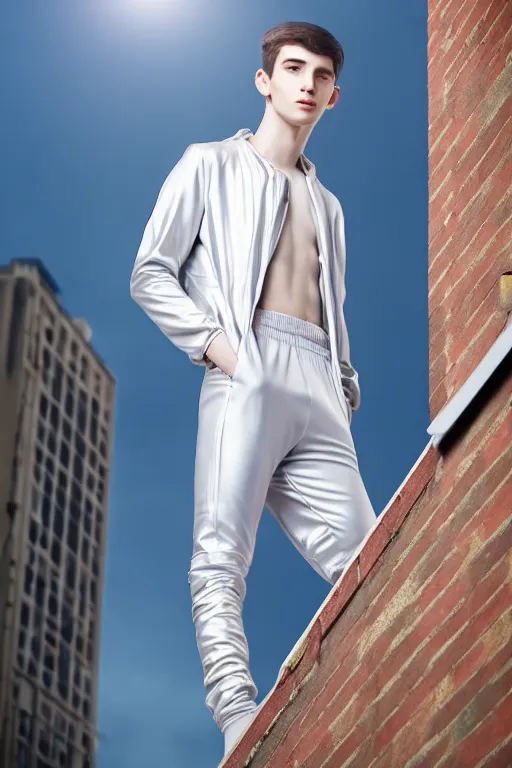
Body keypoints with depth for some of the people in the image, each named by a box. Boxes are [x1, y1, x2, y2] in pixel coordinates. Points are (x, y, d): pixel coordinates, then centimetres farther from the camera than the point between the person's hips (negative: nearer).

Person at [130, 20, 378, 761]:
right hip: (245, 374, -5)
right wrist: (212, 340, -8)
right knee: (222, 554, -17)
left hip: (319, 398, 6)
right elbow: (151, 273, 7)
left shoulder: (326, 204, 30)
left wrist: (347, 388, 10)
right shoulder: (212, 165, 15)